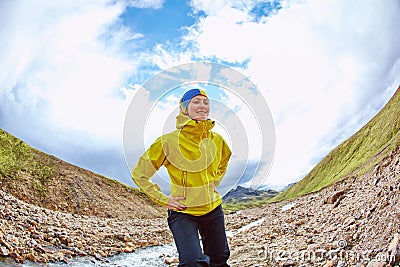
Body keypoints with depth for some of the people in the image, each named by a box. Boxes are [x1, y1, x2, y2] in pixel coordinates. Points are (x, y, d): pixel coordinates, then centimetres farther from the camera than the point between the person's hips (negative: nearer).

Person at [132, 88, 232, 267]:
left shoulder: (216, 140, -1)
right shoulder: (168, 141, -15)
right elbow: (139, 173, -8)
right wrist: (164, 200, -10)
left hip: (213, 208, 5)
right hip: (182, 211, -5)